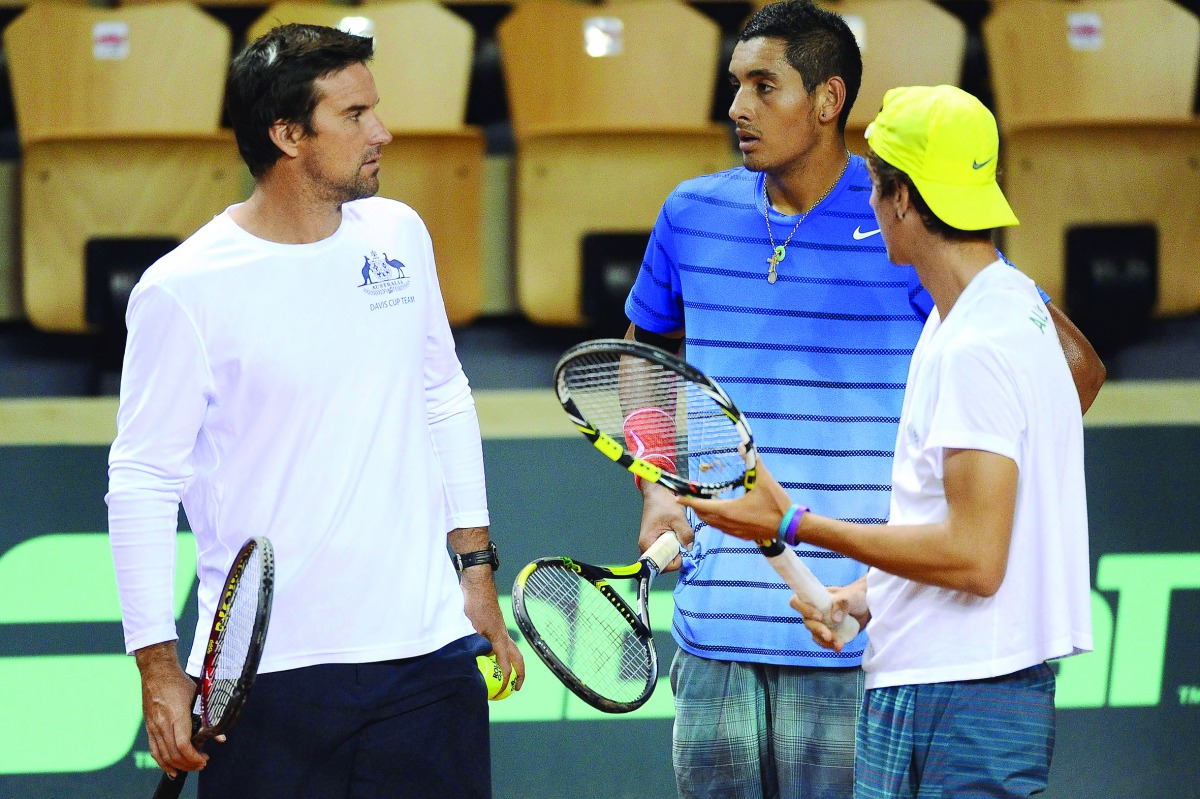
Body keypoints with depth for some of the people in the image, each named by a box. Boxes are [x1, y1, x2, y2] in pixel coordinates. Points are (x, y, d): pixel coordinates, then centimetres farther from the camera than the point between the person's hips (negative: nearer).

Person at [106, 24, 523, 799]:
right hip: (266, 677, -5)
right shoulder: (182, 290, -10)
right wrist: (158, 666, -10)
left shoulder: (398, 234, 7)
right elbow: (144, 481, -7)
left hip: (427, 651, 5)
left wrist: (476, 571, 16)